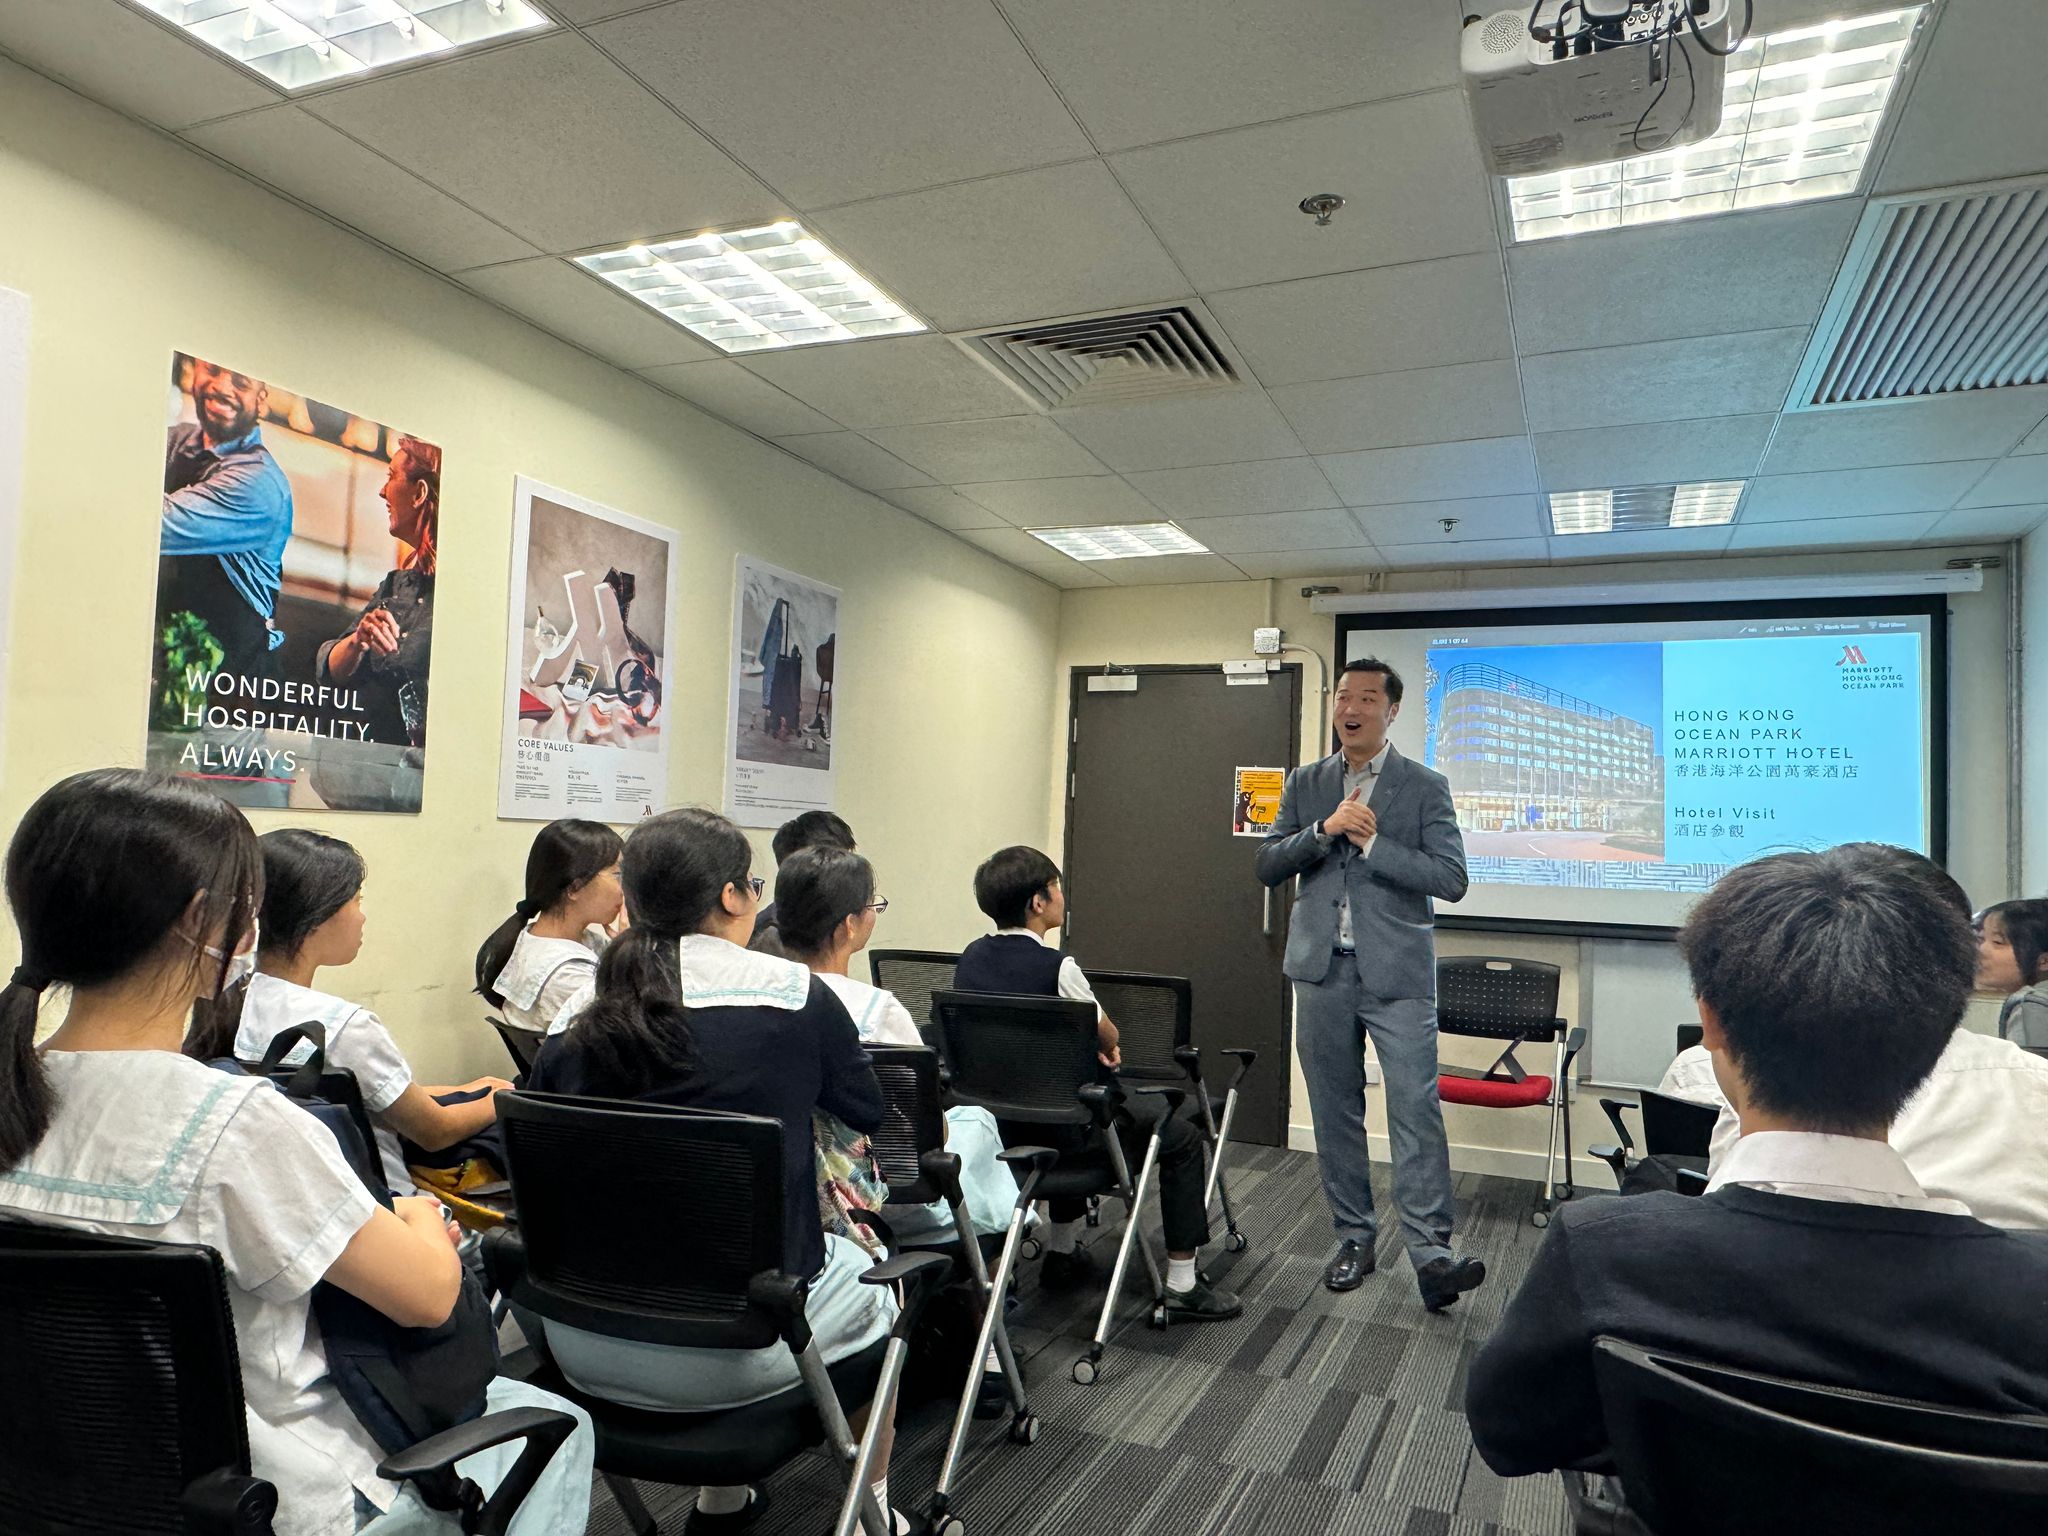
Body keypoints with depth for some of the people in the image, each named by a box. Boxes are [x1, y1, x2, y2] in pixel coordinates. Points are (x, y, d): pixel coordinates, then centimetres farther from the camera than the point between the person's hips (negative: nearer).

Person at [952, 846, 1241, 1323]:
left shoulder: (970, 960, -1)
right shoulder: (1056, 966, -23)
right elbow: (1108, 1038, -7)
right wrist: (1102, 1038, 15)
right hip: (1062, 1130, -7)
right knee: (1182, 1137, 11)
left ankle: (1062, 1252, 45)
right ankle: (1183, 1286, 16)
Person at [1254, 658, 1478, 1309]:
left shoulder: (1425, 787, 1)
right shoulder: (1304, 784, 10)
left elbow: (1450, 878, -7)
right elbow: (1268, 864, 3)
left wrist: (1371, 842, -16)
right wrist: (1325, 829, -13)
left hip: (1397, 973, -3)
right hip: (1322, 970, 4)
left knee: (1416, 1110, -9)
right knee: (1335, 1111, 11)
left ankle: (1430, 1253, -3)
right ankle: (1353, 1237, 23)